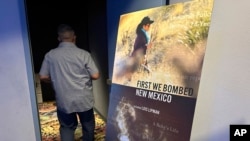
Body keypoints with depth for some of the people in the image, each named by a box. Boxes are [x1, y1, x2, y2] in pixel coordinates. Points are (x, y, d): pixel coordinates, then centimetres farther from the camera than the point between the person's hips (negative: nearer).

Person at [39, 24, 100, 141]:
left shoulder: (50, 55, -5)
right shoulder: (84, 54, -11)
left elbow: (43, 77, -1)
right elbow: (95, 76, -12)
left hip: (63, 101, 2)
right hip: (84, 99, -1)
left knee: (67, 128, 20)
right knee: (88, 126, 21)